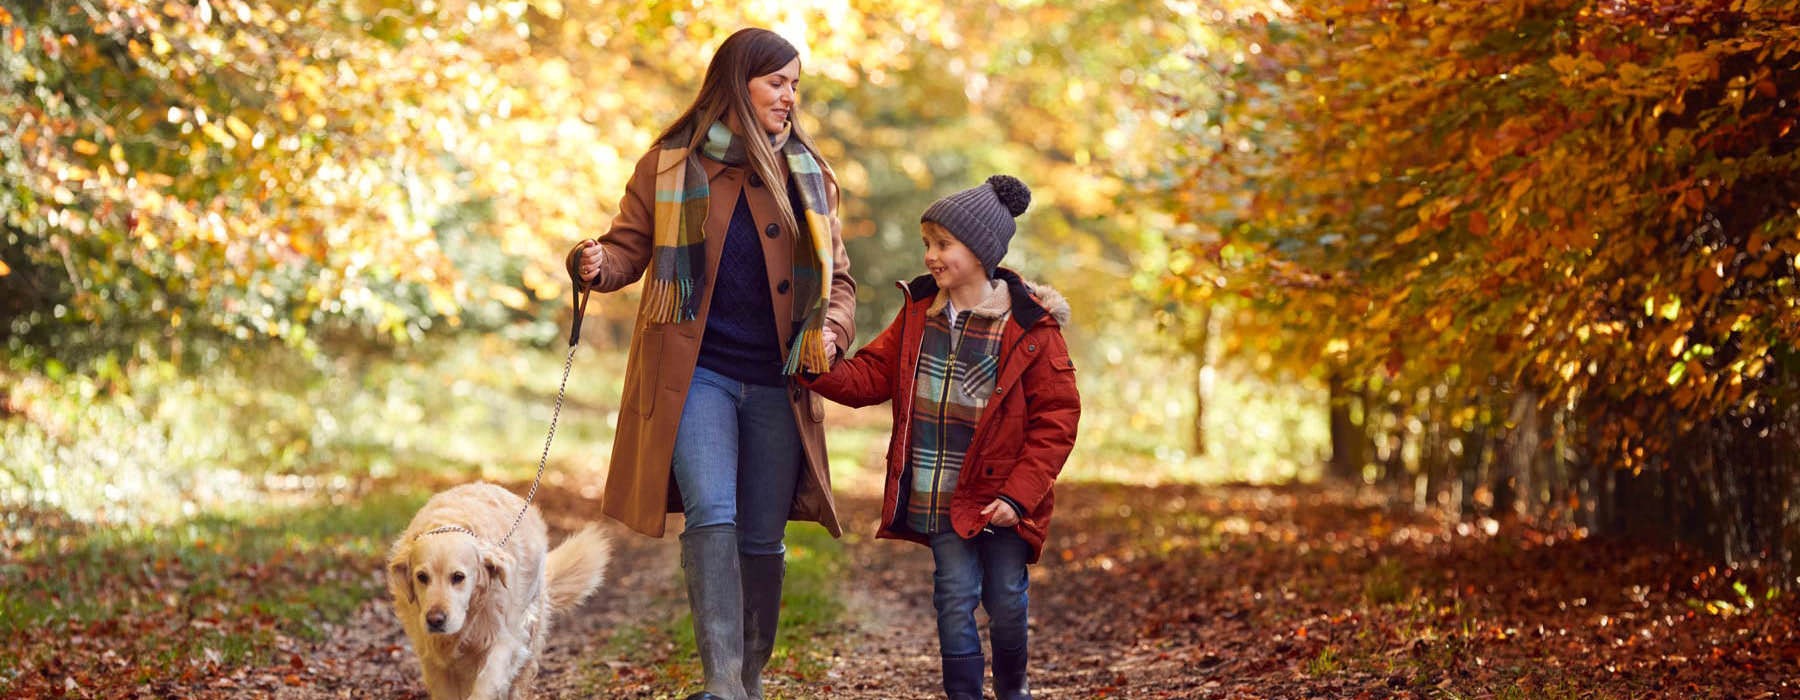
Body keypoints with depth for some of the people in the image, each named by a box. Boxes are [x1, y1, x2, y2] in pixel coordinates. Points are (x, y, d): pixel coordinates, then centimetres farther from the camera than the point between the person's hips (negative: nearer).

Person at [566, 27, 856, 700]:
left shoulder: (807, 175, 11)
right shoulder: (670, 163, 4)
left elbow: (837, 278, 14)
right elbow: (630, 247, 6)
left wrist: (831, 329, -7)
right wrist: (597, 263, -18)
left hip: (776, 381, 3)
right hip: (694, 373, -3)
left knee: (763, 539, 6)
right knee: (711, 514, -20)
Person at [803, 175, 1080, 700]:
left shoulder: (1030, 328, -9)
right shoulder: (919, 312, 4)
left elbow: (1057, 417, -8)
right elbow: (872, 375, 6)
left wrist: (1020, 494, -13)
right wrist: (819, 372, -14)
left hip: (999, 496, -2)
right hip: (938, 497, 3)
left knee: (1006, 602, 6)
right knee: (955, 598, -2)